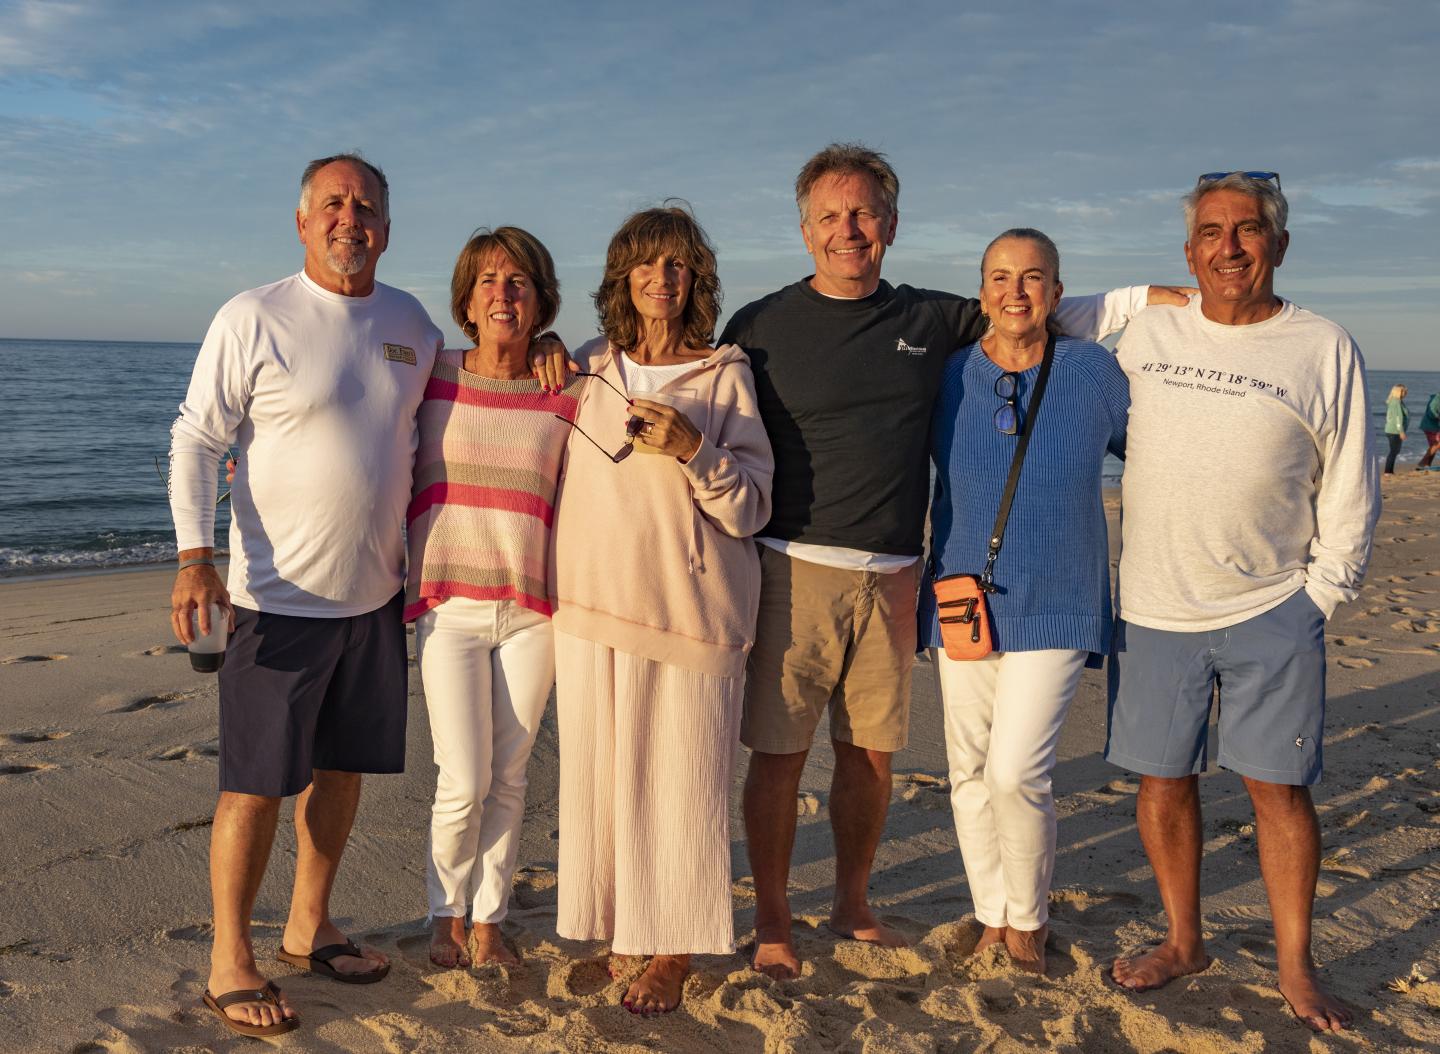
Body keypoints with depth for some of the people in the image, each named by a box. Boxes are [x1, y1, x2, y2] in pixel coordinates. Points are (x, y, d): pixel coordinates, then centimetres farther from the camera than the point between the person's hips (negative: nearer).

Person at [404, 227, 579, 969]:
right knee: (463, 783, -3)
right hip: (449, 607, -1)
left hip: (531, 609, 1)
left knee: (507, 778, 9)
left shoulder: (566, 396, 0)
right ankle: (446, 916, 22)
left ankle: (489, 922, 26)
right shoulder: (433, 377, -1)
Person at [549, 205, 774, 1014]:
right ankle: (621, 931, 23)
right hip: (594, 608, 3)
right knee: (600, 773, 5)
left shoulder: (725, 376, 0)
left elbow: (750, 509, -3)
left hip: (692, 611, -3)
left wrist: (693, 448, -18)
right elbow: (560, 482, 27)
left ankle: (674, 952, 15)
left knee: (683, 781, 0)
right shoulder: (587, 372, 10)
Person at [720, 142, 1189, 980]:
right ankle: (772, 924, 18)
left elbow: (1056, 314, 19)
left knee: (872, 752, 11)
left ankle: (853, 906, 31)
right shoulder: (762, 327, 1)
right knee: (779, 751, 1)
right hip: (795, 568, -3)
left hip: (892, 577, 3)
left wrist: (1183, 297, 15)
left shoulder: (933, 320, 10)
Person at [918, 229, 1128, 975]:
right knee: (969, 773, 9)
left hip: (1055, 608, -3)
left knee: (1016, 772, -11)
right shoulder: (948, 377, 0)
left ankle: (1030, 919, 14)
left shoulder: (1095, 373, -3)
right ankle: (992, 917, 29)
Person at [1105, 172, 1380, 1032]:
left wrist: (1319, 602, -2)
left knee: (1280, 788, 1)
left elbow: (1350, 498, 1)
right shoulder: (1148, 334, 3)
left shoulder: (1325, 350, -3)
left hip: (1272, 614, -2)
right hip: (1155, 611, 2)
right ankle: (1184, 942, 27)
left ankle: (1296, 966, 18)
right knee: (1164, 783, 9)